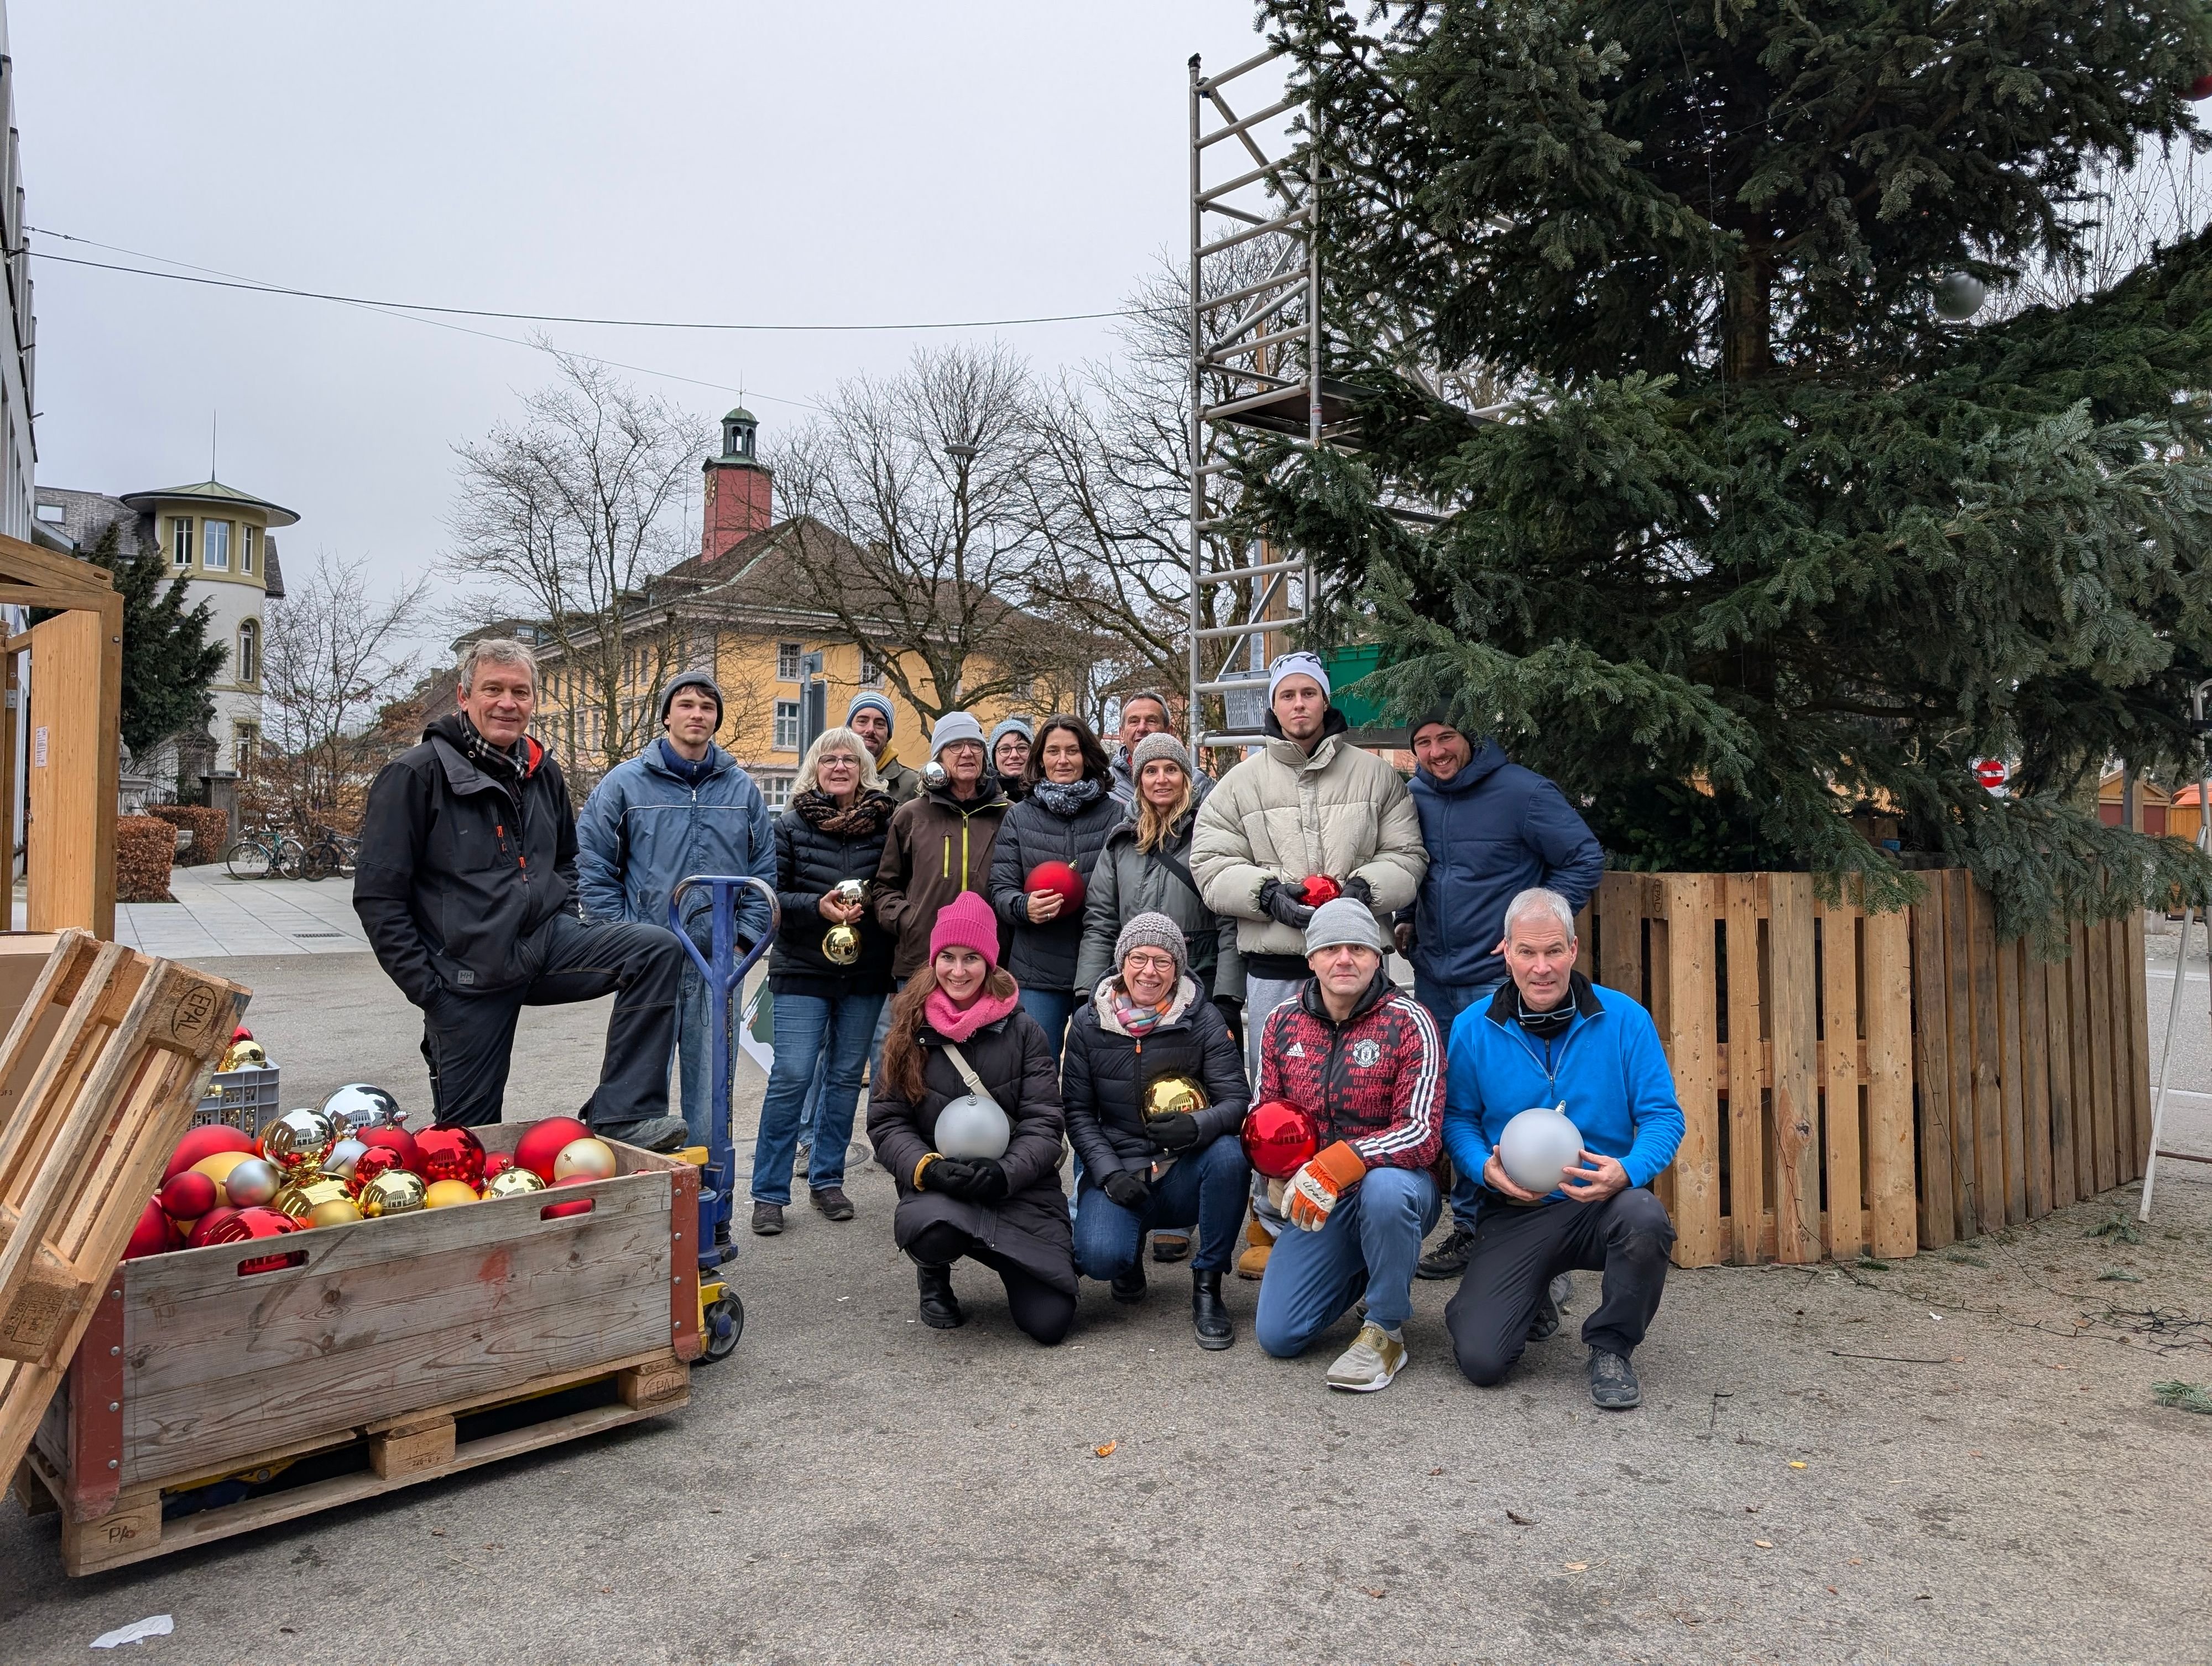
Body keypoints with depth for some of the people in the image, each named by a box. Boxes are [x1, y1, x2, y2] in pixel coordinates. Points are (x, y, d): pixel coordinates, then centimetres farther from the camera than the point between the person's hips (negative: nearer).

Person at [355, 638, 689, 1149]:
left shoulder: (544, 774, 10)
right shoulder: (415, 775, -8)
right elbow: (377, 895, -9)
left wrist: (562, 925, 10)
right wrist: (424, 984, -12)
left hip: (545, 946, 5)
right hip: (468, 971, -4)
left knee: (657, 949, -20)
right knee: (468, 1133, 2)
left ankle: (621, 1115, -21)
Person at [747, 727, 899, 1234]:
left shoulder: (886, 823, 2)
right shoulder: (791, 825, 0)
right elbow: (771, 894, -3)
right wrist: (817, 906, -18)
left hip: (867, 973, 2)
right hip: (803, 970, -2)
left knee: (846, 1077, 10)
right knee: (792, 1077, -6)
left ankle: (827, 1179, 25)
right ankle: (769, 1193, 5)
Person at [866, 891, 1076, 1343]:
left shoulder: (1022, 1030, 1)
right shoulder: (911, 1032, 4)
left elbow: (1045, 1123, -4)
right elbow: (885, 1121, 1)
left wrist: (1005, 1173, -22)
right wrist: (928, 1168, -19)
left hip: (1021, 1190, 0)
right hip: (937, 1188, 0)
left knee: (1049, 1322, -14)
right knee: (935, 1229, -37)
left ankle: (1008, 1261, 23)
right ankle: (934, 1275, 4)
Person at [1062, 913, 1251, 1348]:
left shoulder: (1203, 1020, -4)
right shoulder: (1089, 1022, 0)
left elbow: (1237, 1099, -9)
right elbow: (1077, 1111, 2)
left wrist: (1197, 1126, -32)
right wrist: (1109, 1173, -13)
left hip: (1186, 1172, 0)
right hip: (1118, 1172, 0)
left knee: (1228, 1154, -34)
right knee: (1099, 1257, -28)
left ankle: (1207, 1287, -12)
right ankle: (1131, 1253, 14)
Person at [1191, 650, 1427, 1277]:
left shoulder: (1375, 775, 7)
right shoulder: (1242, 783, 7)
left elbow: (1407, 856, 6)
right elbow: (1211, 863, 2)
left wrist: (1364, 887, -13)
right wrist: (1267, 891, -14)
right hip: (1274, 966, 0)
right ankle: (1271, 1227, 21)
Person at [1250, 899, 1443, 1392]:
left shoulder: (1410, 1023, -13)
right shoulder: (1281, 1023, 1)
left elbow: (1421, 1134, -22)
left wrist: (1333, 1166, -33)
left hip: (1395, 1182, -4)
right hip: (1317, 1202, 4)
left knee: (1384, 1188, -40)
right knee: (1277, 1336, -5)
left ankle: (1385, 1332, -14)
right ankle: (1363, 1271, 26)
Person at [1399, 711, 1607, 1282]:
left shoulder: (1522, 791, -9)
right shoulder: (1413, 796, 8)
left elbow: (1587, 858, -6)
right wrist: (1407, 919, 10)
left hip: (1498, 978, -6)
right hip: (1434, 978, 6)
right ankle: (1468, 1224, 24)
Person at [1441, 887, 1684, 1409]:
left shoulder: (1624, 1019, -4)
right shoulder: (1473, 1029, -1)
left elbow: (1663, 1116, -3)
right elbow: (1457, 1118, 6)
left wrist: (1627, 1170, -23)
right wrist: (1485, 1167, -16)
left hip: (1602, 1202, 0)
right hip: (1514, 1213, 1)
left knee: (1644, 1218, -38)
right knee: (1481, 1358, -15)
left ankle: (1610, 1349, -6)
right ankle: (1527, 1300, 25)